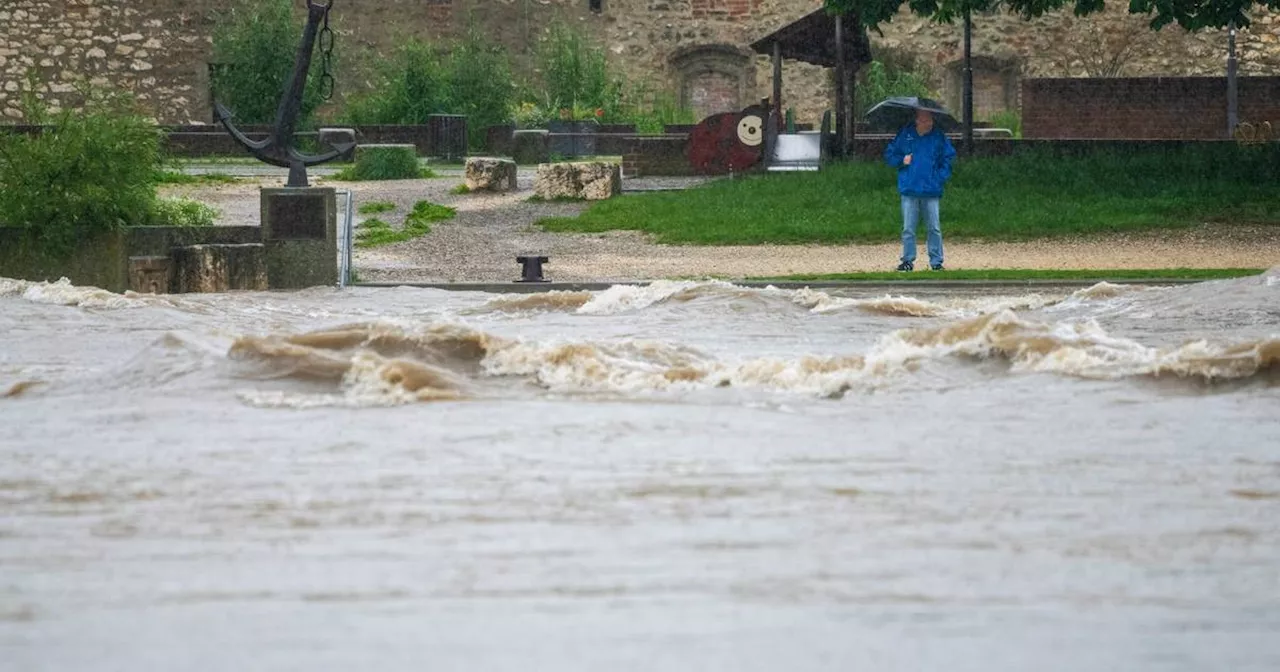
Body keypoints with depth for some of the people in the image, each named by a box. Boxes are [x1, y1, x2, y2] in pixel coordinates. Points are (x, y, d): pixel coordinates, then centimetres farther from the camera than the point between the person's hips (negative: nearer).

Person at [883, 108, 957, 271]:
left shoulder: (938, 136, 2)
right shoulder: (905, 134, 3)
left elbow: (949, 158, 8)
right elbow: (889, 155, 11)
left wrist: (941, 177, -4)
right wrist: (902, 161, -7)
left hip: (931, 190, 0)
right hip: (909, 189, 0)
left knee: (934, 228, 1)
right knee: (908, 229, 4)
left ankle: (936, 261, 9)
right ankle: (908, 260, 12)